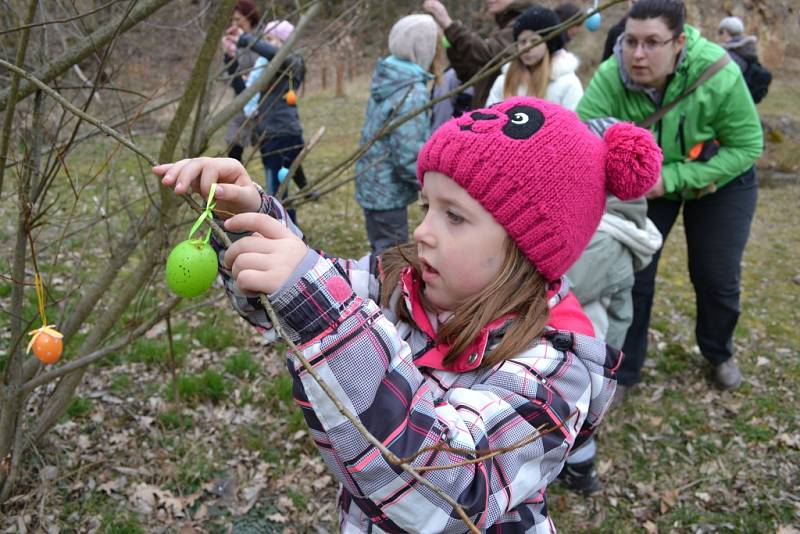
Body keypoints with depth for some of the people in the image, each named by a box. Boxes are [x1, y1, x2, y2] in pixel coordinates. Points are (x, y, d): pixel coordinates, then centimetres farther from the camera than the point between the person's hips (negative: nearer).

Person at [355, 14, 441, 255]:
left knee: (382, 255, 20)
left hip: (374, 186, 9)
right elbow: (408, 156, -25)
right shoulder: (413, 92, -21)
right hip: (389, 193, -9)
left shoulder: (390, 80, 7)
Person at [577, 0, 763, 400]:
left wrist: (672, 178, -32)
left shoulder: (719, 76, -33)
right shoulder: (610, 78, -31)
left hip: (720, 180, 0)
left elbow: (747, 146, -23)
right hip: (644, 182, 1)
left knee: (717, 278, 9)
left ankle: (719, 354, 39)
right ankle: (623, 371, 17)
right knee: (632, 273, -1)